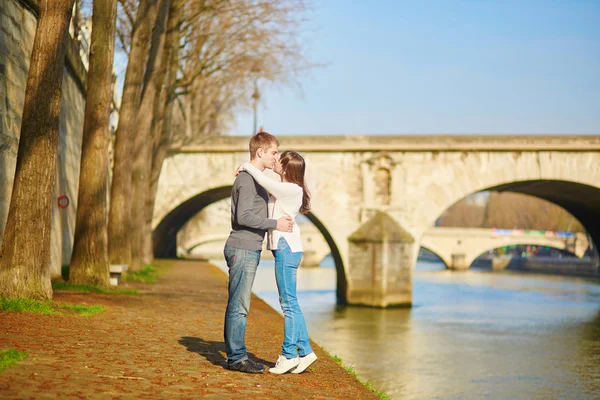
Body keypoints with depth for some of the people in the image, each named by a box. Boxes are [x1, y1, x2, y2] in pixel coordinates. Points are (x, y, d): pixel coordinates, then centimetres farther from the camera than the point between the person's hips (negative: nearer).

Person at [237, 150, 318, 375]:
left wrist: (247, 167, -11)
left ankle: (289, 355, 0)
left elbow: (266, 182, -25)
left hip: (287, 248, -10)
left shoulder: (293, 190, -14)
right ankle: (304, 351, 15)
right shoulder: (285, 189, 15)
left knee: (289, 302, -5)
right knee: (290, 303, 11)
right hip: (284, 248, 10)